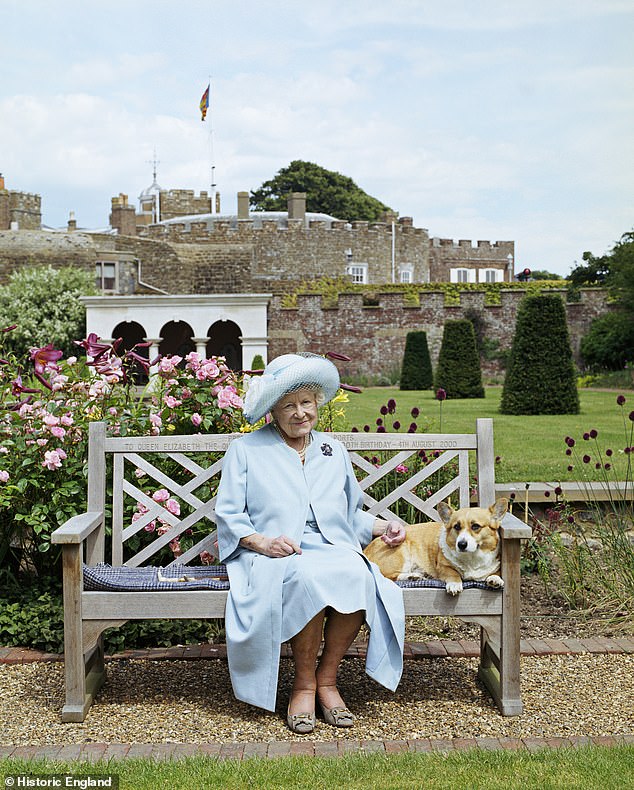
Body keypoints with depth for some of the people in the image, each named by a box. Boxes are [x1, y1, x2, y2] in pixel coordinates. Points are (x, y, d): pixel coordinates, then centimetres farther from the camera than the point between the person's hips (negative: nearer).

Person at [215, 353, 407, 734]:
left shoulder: (334, 451, 24)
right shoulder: (246, 449, 12)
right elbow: (228, 515, 5)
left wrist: (384, 527, 12)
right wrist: (263, 542, -12)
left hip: (334, 548, 3)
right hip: (276, 556, -3)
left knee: (359, 576, -33)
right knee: (309, 577, -38)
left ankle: (327, 678, -14)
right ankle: (304, 684, -17)